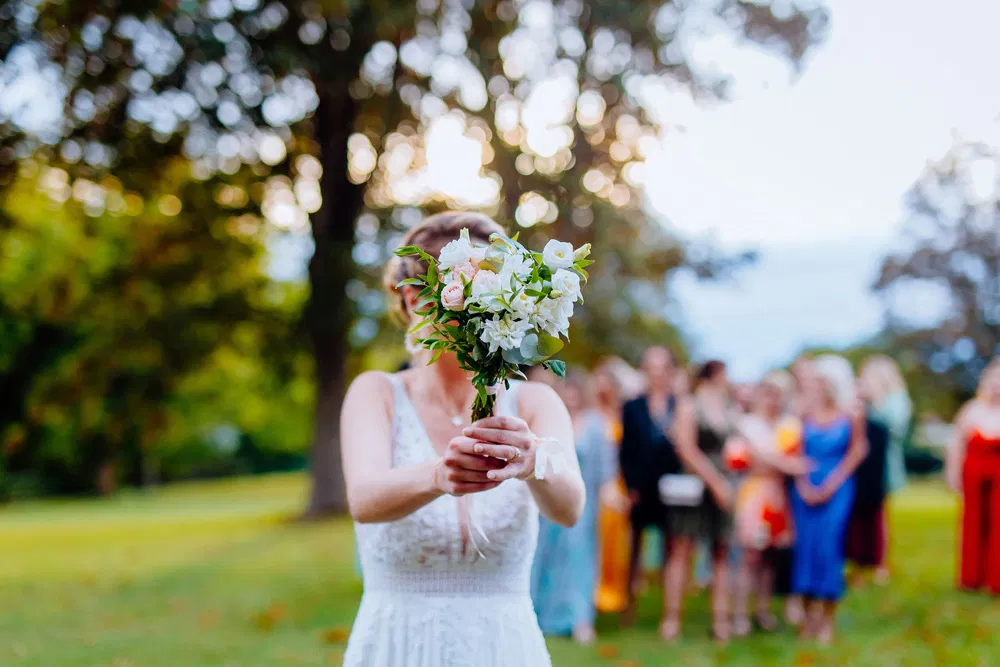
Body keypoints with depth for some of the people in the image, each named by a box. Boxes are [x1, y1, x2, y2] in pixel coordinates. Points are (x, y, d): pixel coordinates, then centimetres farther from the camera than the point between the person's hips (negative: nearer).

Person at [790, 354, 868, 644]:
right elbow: (798, 451, 6)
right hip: (806, 487, 2)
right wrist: (803, 486, -3)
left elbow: (857, 451, 1)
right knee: (806, 546, 1)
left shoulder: (851, 413, -4)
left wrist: (831, 485, -4)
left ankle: (827, 620, 7)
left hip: (836, 487, -2)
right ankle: (810, 617, 14)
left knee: (829, 547, -5)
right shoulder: (808, 411, 1)